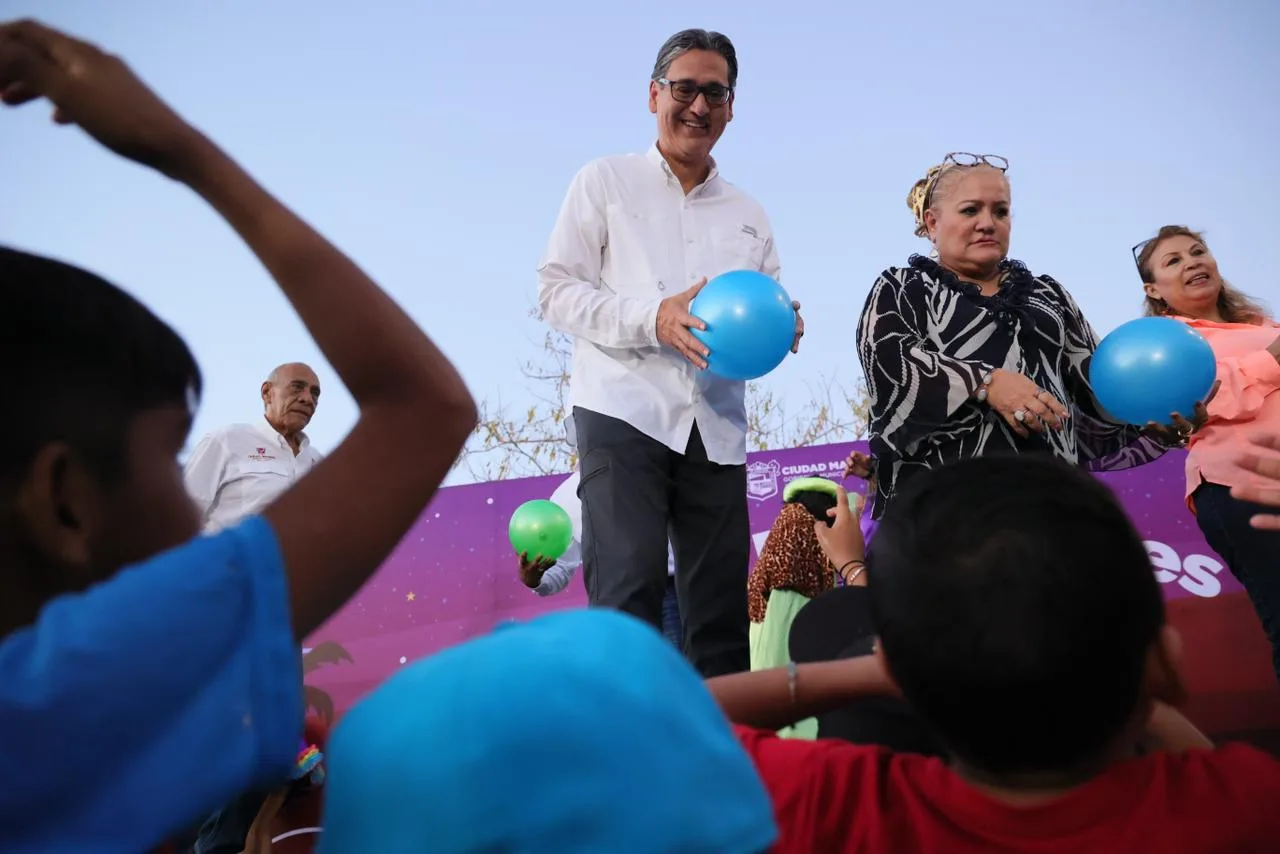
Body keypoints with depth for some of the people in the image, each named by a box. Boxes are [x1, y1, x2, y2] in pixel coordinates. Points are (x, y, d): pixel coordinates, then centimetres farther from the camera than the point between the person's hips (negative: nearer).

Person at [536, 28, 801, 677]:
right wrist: (653, 318, -15)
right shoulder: (604, 182, 9)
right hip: (624, 411, -4)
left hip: (716, 427, 4)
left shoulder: (748, 214, 21)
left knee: (722, 612, 6)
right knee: (625, 597, -13)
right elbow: (556, 290, 0)